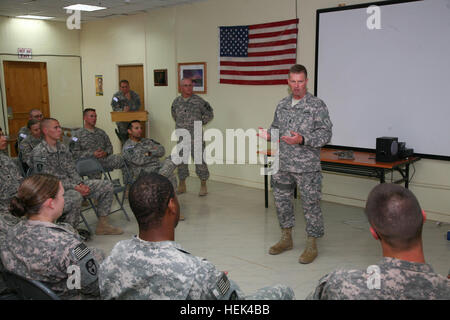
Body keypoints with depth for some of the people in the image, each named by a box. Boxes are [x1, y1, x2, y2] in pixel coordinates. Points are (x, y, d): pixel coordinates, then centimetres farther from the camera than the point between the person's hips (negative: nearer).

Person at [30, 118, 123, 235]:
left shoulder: (62, 147, 12)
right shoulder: (39, 153, -12)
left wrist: (81, 184, -7)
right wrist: (74, 187, -23)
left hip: (72, 184, 8)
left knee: (107, 185, -1)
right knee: (75, 195, -40)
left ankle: (102, 225, 4)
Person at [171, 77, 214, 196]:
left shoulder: (199, 101, -4)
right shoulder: (176, 102, 6)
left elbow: (209, 114, 7)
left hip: (196, 137, -3)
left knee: (200, 160, -2)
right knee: (181, 161, 10)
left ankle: (203, 186, 9)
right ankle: (182, 185, 24)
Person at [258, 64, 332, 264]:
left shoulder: (317, 105, -7)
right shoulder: (282, 105, 10)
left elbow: (325, 134, -12)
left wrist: (302, 140, -25)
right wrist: (268, 134, -2)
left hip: (307, 167, -6)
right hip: (283, 165, 6)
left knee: (310, 204, 2)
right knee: (281, 200, 14)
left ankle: (312, 245, 17)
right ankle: (286, 239, 32)